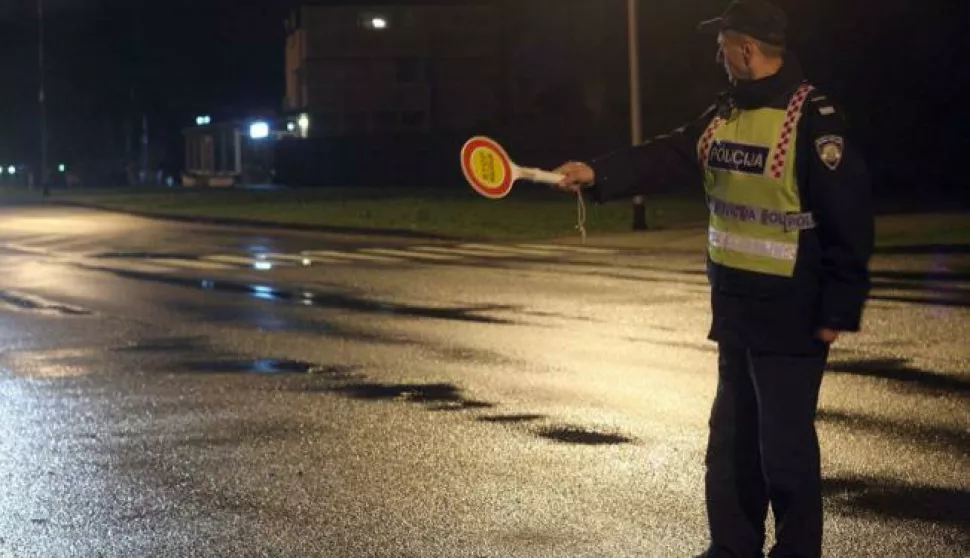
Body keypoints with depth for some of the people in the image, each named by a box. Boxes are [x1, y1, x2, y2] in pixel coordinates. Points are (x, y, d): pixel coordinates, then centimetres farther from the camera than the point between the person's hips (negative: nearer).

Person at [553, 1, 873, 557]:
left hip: (792, 316, -9)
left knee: (785, 447, -2)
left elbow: (849, 221, -18)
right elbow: (665, 159, 4)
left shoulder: (814, 119, -17)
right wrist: (598, 173, -11)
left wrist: (838, 311, -18)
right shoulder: (724, 115, 9)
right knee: (732, 438, 17)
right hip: (737, 308, 9)